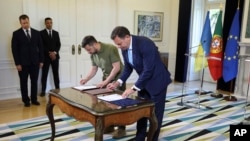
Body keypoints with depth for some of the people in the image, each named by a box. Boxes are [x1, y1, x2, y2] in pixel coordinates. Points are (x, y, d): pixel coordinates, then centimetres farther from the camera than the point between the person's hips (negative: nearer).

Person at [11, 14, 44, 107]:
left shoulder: (36, 33, 7)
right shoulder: (16, 34, -1)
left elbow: (40, 47, 9)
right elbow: (14, 49, -4)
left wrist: (41, 60, 4)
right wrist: (17, 63, -9)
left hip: (35, 62, 2)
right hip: (23, 63, -2)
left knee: (34, 82, 7)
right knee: (24, 82, 6)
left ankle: (34, 99, 18)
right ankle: (26, 100, 17)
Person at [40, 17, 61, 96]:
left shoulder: (56, 33, 12)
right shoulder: (41, 33, 0)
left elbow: (58, 44, 6)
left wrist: (55, 52, -10)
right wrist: (49, 53, -15)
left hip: (55, 56, 3)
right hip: (46, 57, -3)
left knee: (56, 73, 7)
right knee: (44, 74, 0)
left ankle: (57, 89, 14)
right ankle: (43, 91, 6)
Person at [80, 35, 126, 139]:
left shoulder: (111, 49, -24)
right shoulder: (93, 54, -3)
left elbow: (116, 68, -25)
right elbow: (94, 69, 7)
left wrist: (105, 82, -25)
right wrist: (86, 79, -9)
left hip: (118, 78, -6)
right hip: (106, 78, 6)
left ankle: (121, 128, 8)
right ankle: (109, 125, 22)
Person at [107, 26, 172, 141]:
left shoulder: (145, 44, -30)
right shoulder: (124, 48, -6)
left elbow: (148, 70, -31)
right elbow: (128, 68, 6)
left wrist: (134, 88, -29)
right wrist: (118, 82, -7)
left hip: (157, 81, -7)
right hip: (143, 81, 7)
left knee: (155, 113, 3)